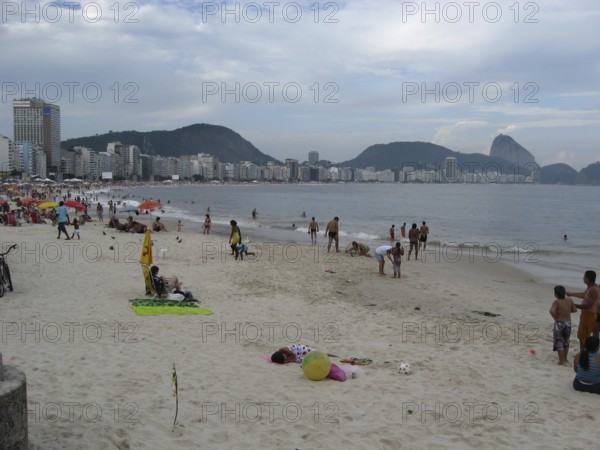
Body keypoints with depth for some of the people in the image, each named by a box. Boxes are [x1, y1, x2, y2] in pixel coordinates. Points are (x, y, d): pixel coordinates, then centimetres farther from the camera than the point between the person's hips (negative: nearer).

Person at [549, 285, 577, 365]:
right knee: (566, 342, 20)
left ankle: (561, 361, 5)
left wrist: (555, 317, -14)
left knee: (559, 342, 5)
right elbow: (574, 310, 7)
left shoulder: (557, 302, -16)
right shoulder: (569, 300, -2)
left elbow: (552, 311, -30)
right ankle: (565, 359, 31)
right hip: (568, 323, 5)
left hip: (559, 323, -5)